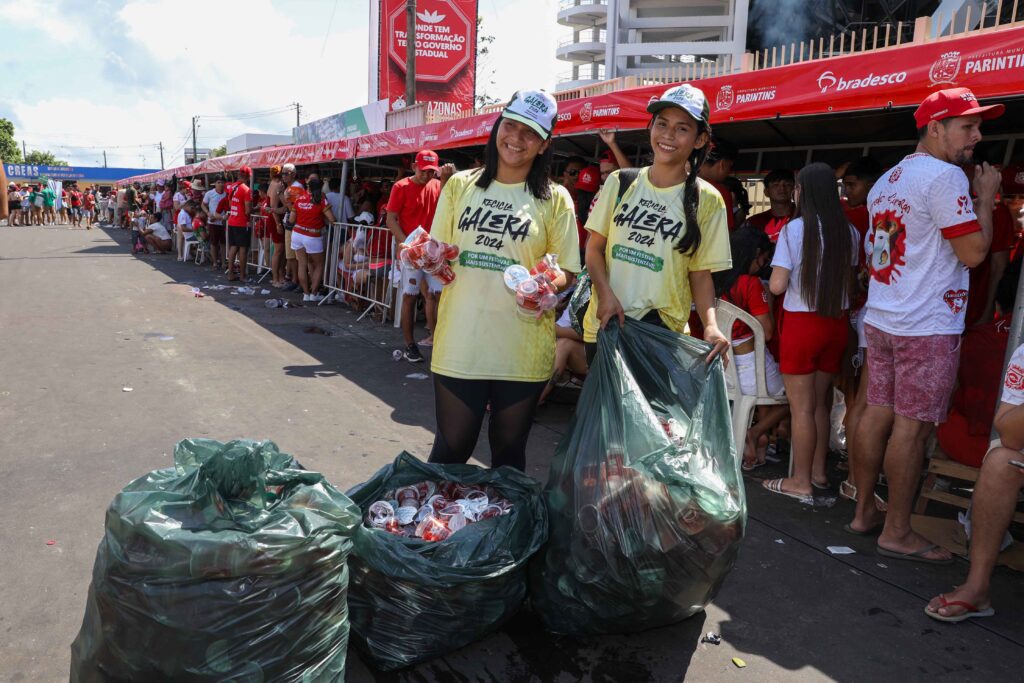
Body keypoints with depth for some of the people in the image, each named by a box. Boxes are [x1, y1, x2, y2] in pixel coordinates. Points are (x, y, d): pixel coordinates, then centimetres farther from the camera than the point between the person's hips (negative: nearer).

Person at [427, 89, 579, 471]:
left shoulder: (554, 199, 3)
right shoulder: (461, 185, 8)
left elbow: (567, 273, 4)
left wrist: (549, 284, -18)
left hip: (523, 350, -1)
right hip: (459, 342, 1)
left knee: (509, 451, 13)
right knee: (451, 447, 8)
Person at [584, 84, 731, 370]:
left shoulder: (707, 201, -2)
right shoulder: (620, 182, 3)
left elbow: (701, 273, 0)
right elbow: (594, 248, 4)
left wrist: (710, 325, -16)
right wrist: (605, 293, -13)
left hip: (659, 333, -2)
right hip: (604, 323, 2)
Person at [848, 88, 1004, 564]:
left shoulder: (887, 181, 16)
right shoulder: (945, 176, -12)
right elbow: (973, 252, -15)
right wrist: (986, 198, -2)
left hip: (880, 319, 9)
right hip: (926, 327, -9)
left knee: (877, 414, 12)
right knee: (911, 427, -2)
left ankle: (864, 512, 22)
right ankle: (897, 533, 6)